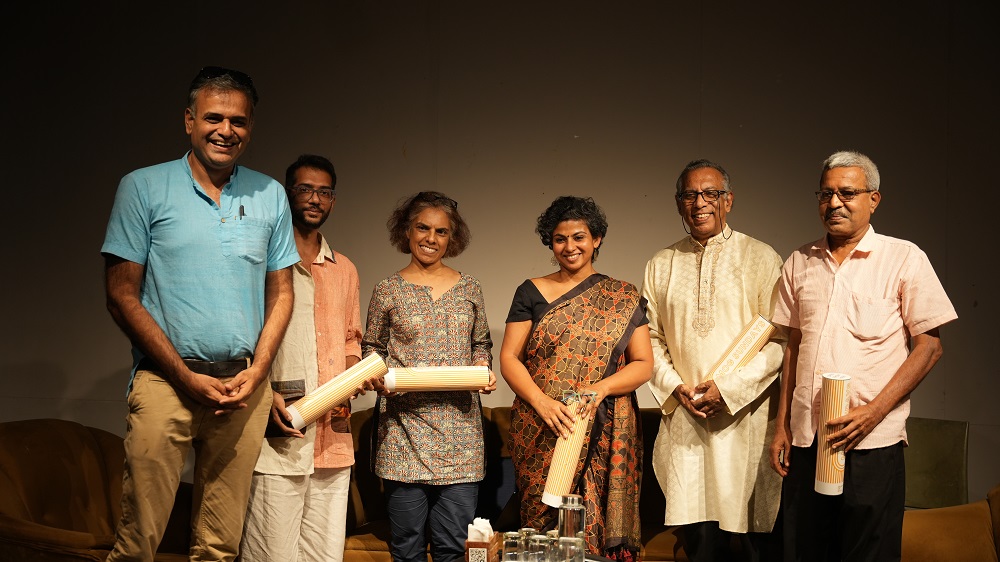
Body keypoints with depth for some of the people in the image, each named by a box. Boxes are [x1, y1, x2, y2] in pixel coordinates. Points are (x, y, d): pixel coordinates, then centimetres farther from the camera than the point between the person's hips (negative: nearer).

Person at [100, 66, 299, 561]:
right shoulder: (143, 188, 0)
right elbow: (122, 296, -2)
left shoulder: (270, 195, 9)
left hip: (245, 385, 3)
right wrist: (187, 377, -8)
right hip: (166, 380, -2)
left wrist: (256, 372, -2)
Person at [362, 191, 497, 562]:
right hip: (404, 426, -1)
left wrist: (483, 371, -1)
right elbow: (371, 349, 10)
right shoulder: (389, 291, 4)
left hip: (459, 430, 2)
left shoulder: (469, 288, 10)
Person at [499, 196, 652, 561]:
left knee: (598, 529, 0)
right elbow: (509, 358, 1)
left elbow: (643, 363, 3)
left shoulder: (624, 298, 8)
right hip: (542, 435, 0)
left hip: (605, 436, 0)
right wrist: (542, 402, -15)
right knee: (544, 529, 0)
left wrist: (601, 387, -15)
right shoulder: (532, 293, 7)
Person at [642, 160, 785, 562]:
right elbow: (651, 337, 12)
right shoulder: (661, 266, 11)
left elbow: (780, 340, -5)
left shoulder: (761, 258, 0)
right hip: (684, 419, 3)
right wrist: (675, 386, -3)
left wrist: (729, 386, -13)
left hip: (745, 415, -2)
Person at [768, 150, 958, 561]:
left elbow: (929, 346, -4)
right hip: (805, 439, 4)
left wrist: (873, 412, -13)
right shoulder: (799, 263, 11)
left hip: (872, 444, -4)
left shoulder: (904, 259, -3)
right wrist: (782, 425, 11)